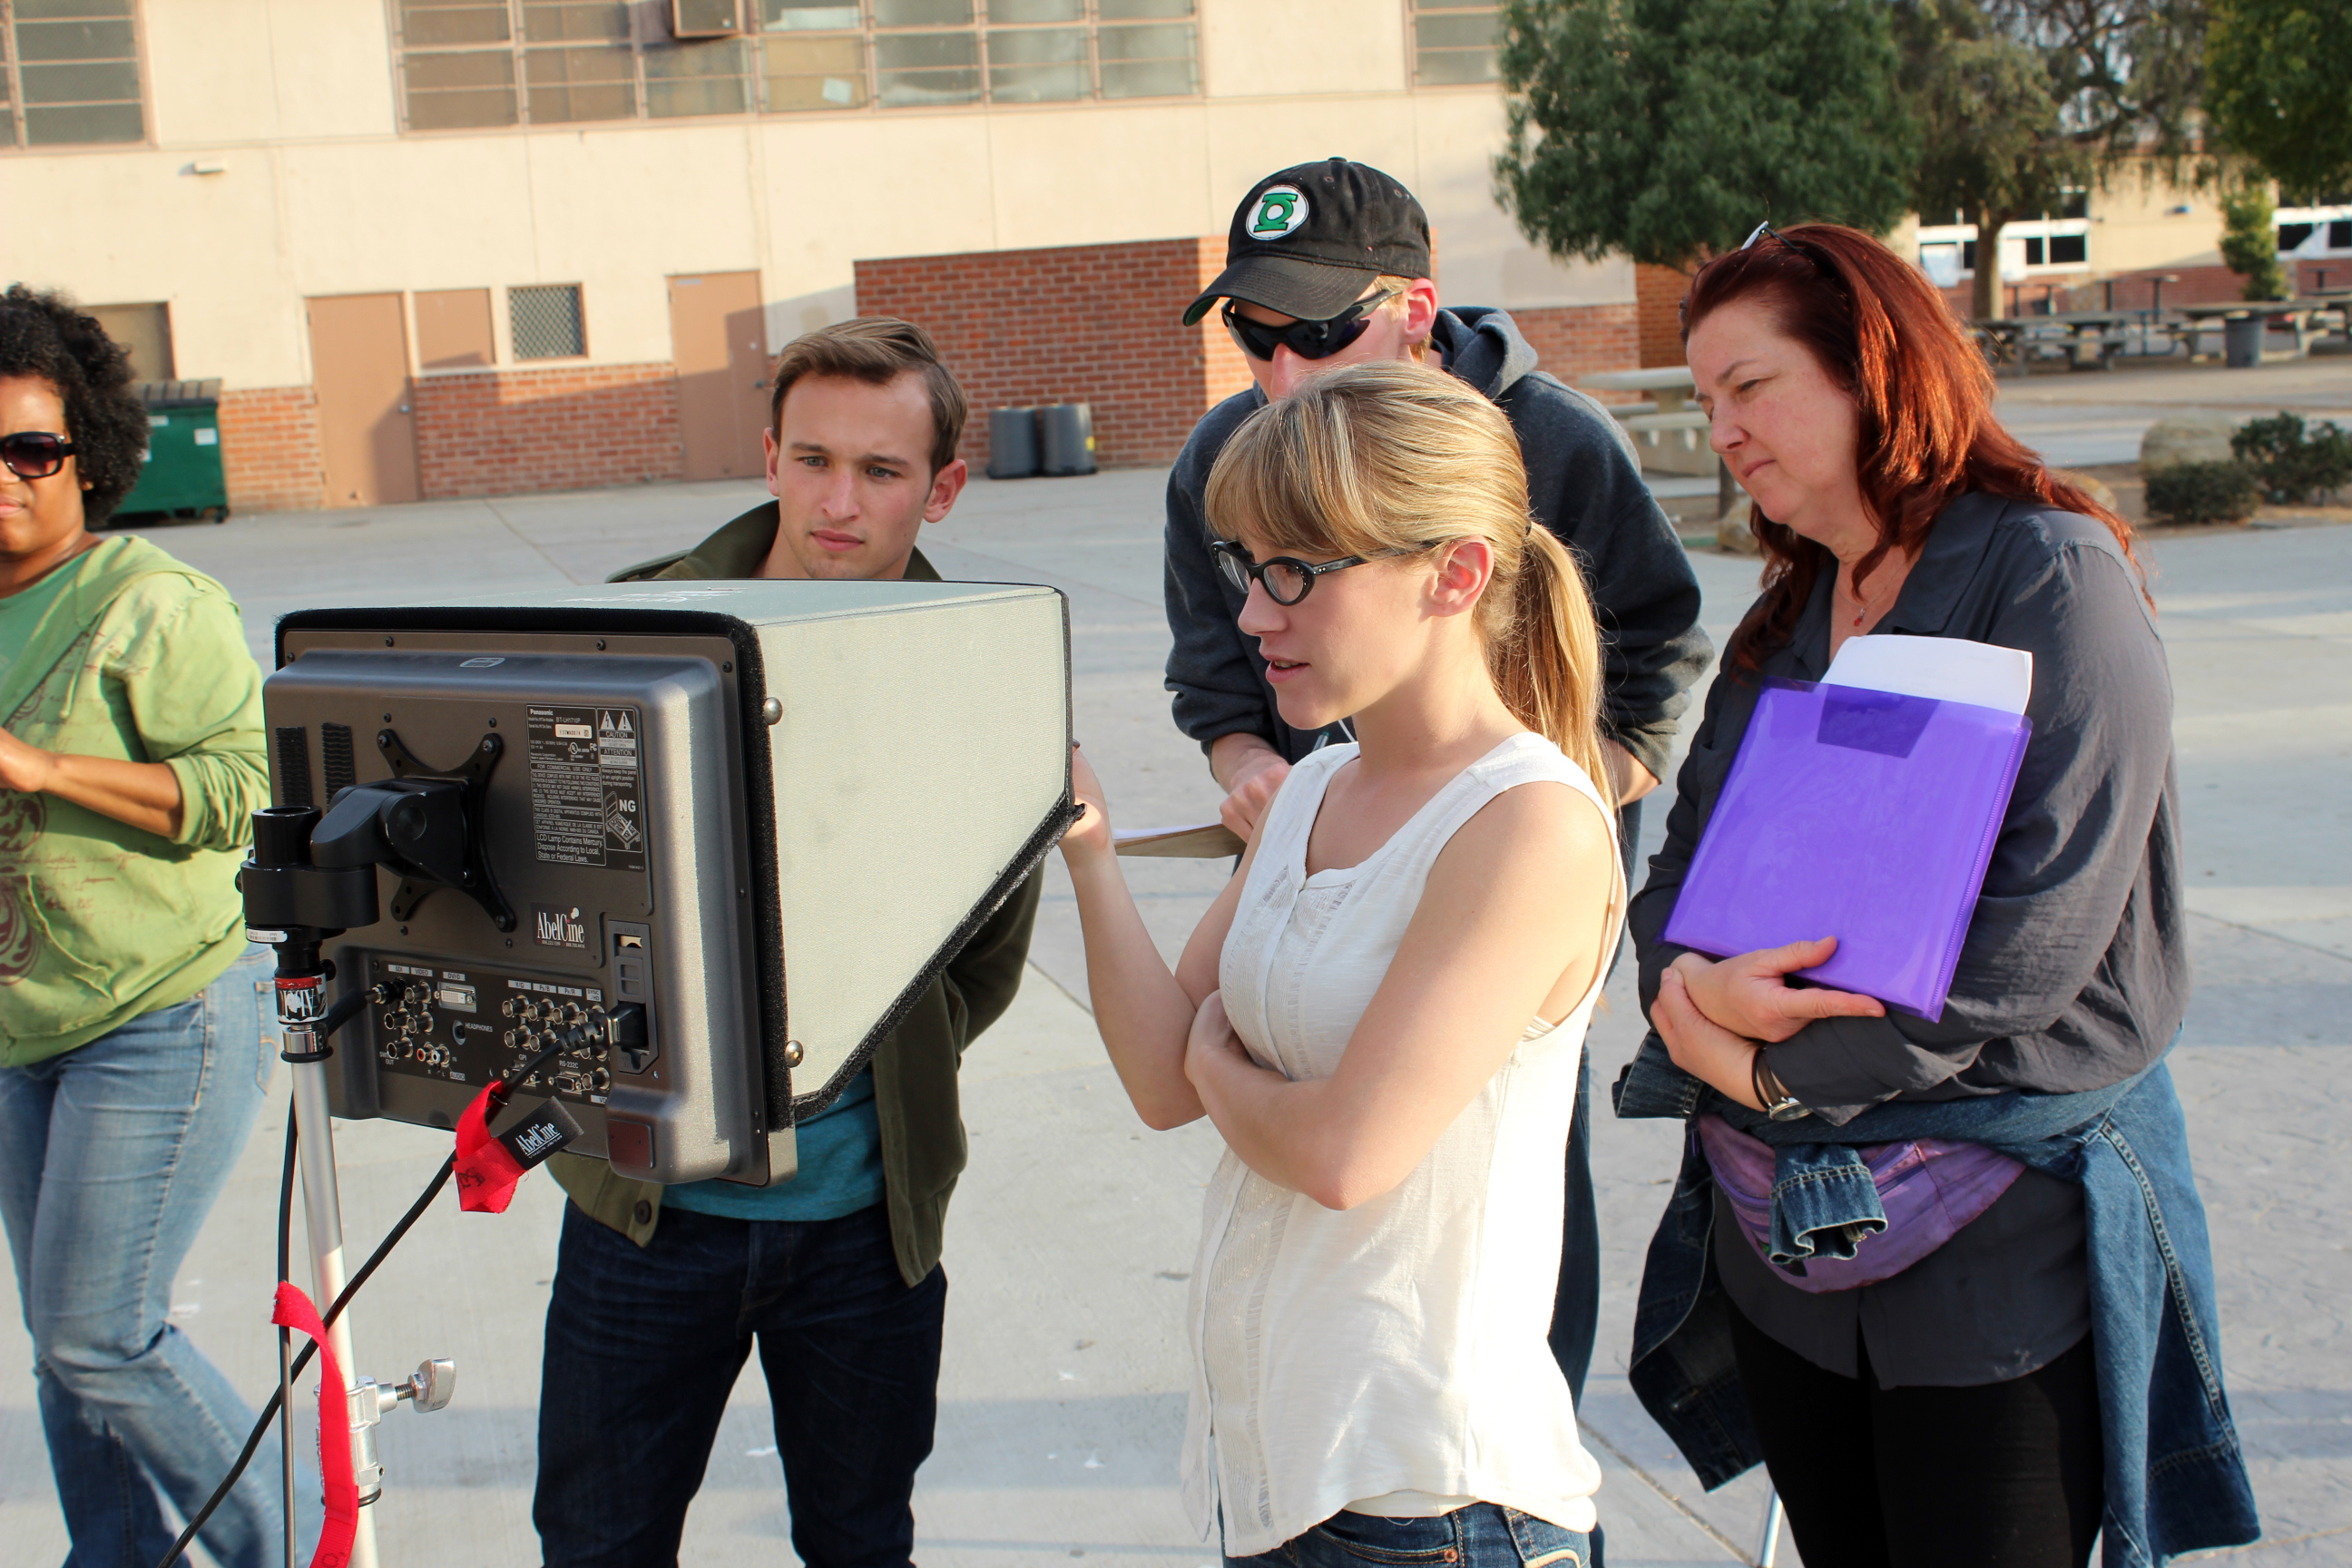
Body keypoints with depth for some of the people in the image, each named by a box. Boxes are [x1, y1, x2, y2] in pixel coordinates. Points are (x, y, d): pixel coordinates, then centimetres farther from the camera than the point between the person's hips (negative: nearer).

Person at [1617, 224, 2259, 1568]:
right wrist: (1683, 984, -15)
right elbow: (1682, 861, 8)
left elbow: (2036, 928, -20)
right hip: (1783, 1234, 6)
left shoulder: (2055, 577, -11)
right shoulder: (1782, 623, 14)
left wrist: (1777, 1072, -15)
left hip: (2002, 1240, -6)